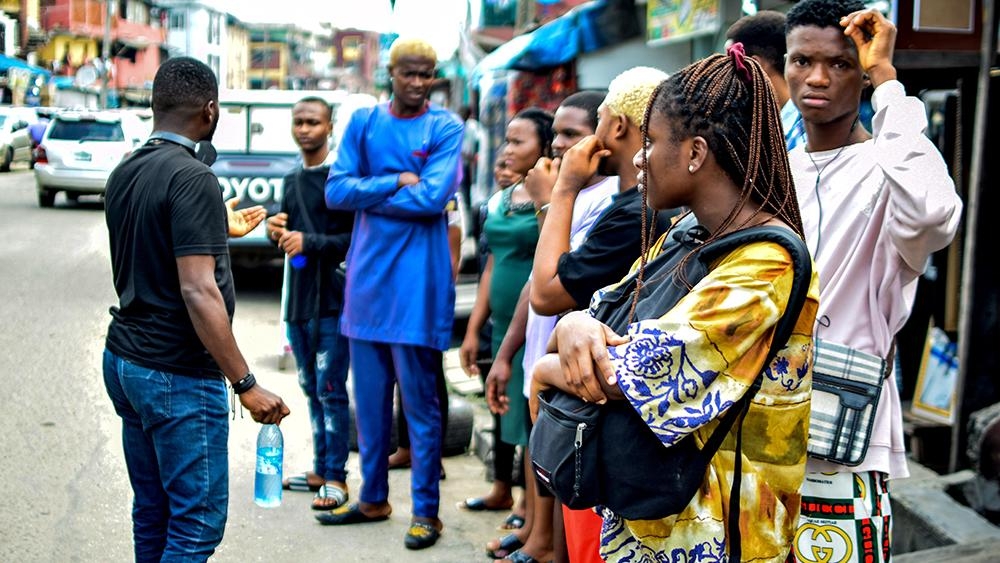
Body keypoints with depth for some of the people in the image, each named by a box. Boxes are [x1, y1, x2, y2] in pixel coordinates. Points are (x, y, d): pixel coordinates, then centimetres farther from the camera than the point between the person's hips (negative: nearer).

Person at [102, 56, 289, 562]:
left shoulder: (123, 174, 9)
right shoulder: (192, 178, -18)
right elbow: (198, 292, -24)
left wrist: (222, 231, 35)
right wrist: (246, 384, -21)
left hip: (124, 362, 9)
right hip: (178, 376, -9)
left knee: (152, 512, 16)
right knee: (197, 521, 0)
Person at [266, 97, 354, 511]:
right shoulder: (292, 180, 17)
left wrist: (310, 242, -19)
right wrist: (277, 233, 4)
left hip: (333, 301, -8)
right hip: (297, 300, 8)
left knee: (331, 391, -5)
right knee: (311, 388, 13)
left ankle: (336, 478, 3)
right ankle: (320, 469, 23)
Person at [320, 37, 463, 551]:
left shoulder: (445, 127, -3)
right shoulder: (364, 122, 8)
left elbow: (432, 198, -17)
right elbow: (336, 191, -2)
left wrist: (368, 193, -8)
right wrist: (397, 182, -12)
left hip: (417, 279, -4)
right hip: (367, 275, 5)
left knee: (419, 401, 2)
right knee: (369, 397, 13)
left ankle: (425, 510, 11)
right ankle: (373, 497, 27)